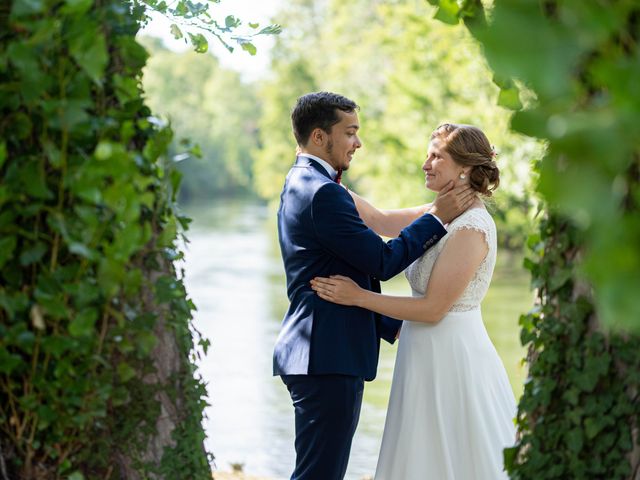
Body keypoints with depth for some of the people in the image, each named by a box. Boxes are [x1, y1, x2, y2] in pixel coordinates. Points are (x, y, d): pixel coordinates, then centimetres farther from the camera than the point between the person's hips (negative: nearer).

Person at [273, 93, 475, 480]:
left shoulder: (302, 185, 19)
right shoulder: (323, 192, -15)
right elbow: (382, 262, -14)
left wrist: (394, 325, 22)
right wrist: (437, 217, -5)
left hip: (321, 356, 11)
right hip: (329, 359, -11)